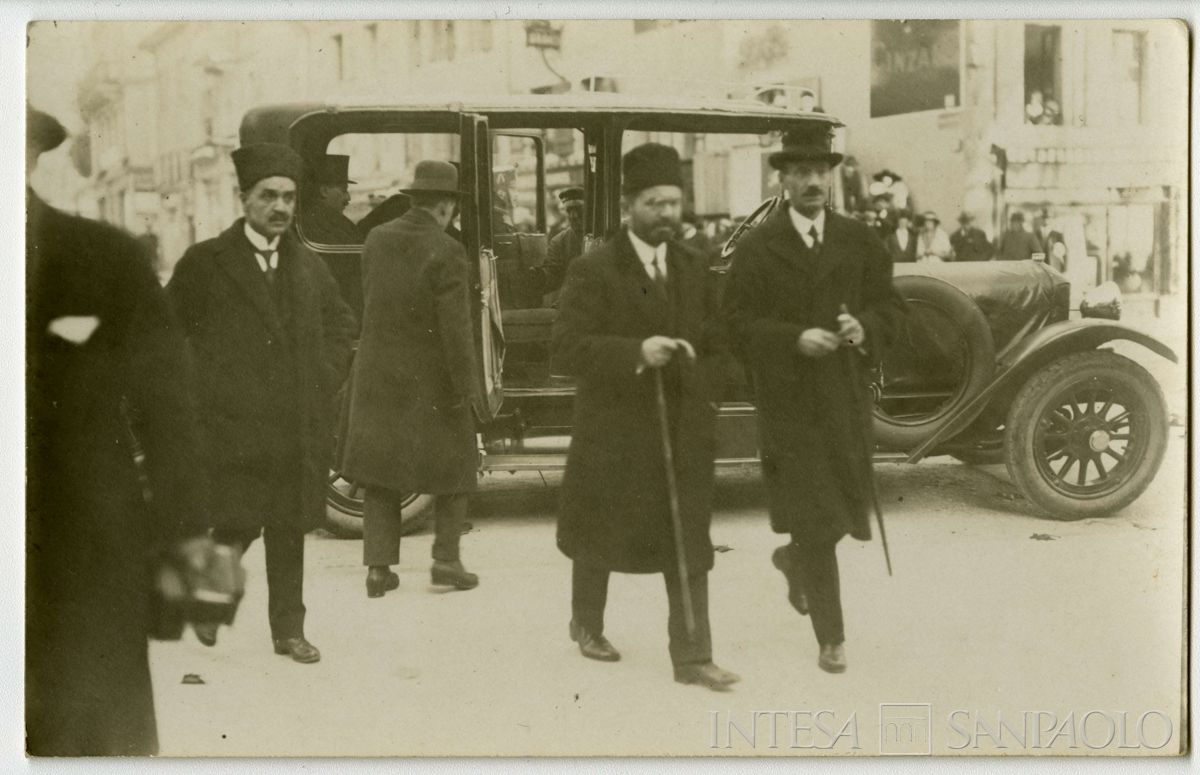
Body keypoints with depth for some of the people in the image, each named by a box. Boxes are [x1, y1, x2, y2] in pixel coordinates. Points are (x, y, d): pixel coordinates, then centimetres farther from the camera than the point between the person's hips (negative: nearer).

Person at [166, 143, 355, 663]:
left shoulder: (310, 268, 12)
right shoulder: (204, 263, 0)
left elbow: (341, 326, 24)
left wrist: (323, 382, 10)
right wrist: (204, 390, -3)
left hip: (300, 426, 4)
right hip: (233, 425, -4)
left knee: (290, 532, 8)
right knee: (237, 525, -7)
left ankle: (289, 630, 18)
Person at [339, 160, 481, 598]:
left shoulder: (375, 239, 0)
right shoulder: (445, 251, -17)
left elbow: (369, 300, 9)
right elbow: (455, 328, -19)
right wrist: (464, 388, -12)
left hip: (377, 377, 5)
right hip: (431, 381, -4)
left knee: (379, 468, 12)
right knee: (454, 465, 13)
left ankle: (378, 566, 10)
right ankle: (446, 558, 10)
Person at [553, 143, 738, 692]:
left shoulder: (693, 270, 8)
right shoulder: (593, 271, -10)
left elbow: (716, 347, 16)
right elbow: (566, 347, -19)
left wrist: (701, 397, 1)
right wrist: (635, 353, -29)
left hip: (683, 434, 4)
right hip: (613, 431, -4)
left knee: (689, 546, 0)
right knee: (601, 535, 14)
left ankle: (692, 657, 3)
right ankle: (587, 625, 38)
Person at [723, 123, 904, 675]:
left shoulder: (859, 242, 8)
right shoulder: (755, 249, -3)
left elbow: (890, 305, 10)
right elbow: (739, 323, -7)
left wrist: (866, 328, -11)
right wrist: (794, 339, -21)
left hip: (846, 398, 4)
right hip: (789, 403, -4)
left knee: (846, 510, 11)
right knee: (814, 521, -4)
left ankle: (793, 559, 45)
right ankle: (831, 639, 8)